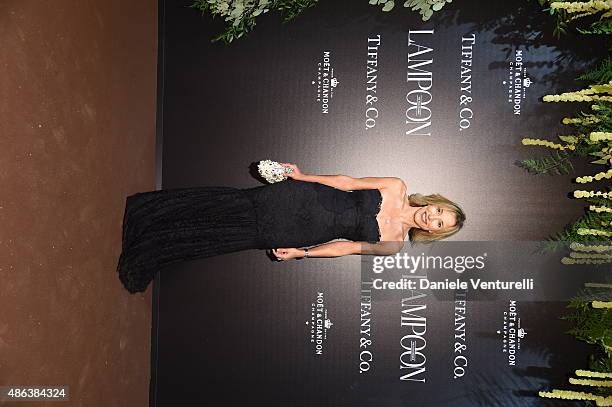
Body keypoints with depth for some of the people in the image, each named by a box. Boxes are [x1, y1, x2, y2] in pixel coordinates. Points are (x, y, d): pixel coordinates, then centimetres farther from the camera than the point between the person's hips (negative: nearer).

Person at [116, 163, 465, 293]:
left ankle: (148, 249, 4)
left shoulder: (395, 242, 0)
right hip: (304, 198, 2)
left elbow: (350, 246, -5)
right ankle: (142, 211, 3)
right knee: (230, 205, -8)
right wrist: (304, 175, 1)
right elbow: (348, 182, 5)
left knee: (221, 234, -6)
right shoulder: (397, 188, 3)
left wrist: (301, 253, -8)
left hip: (304, 232, -1)